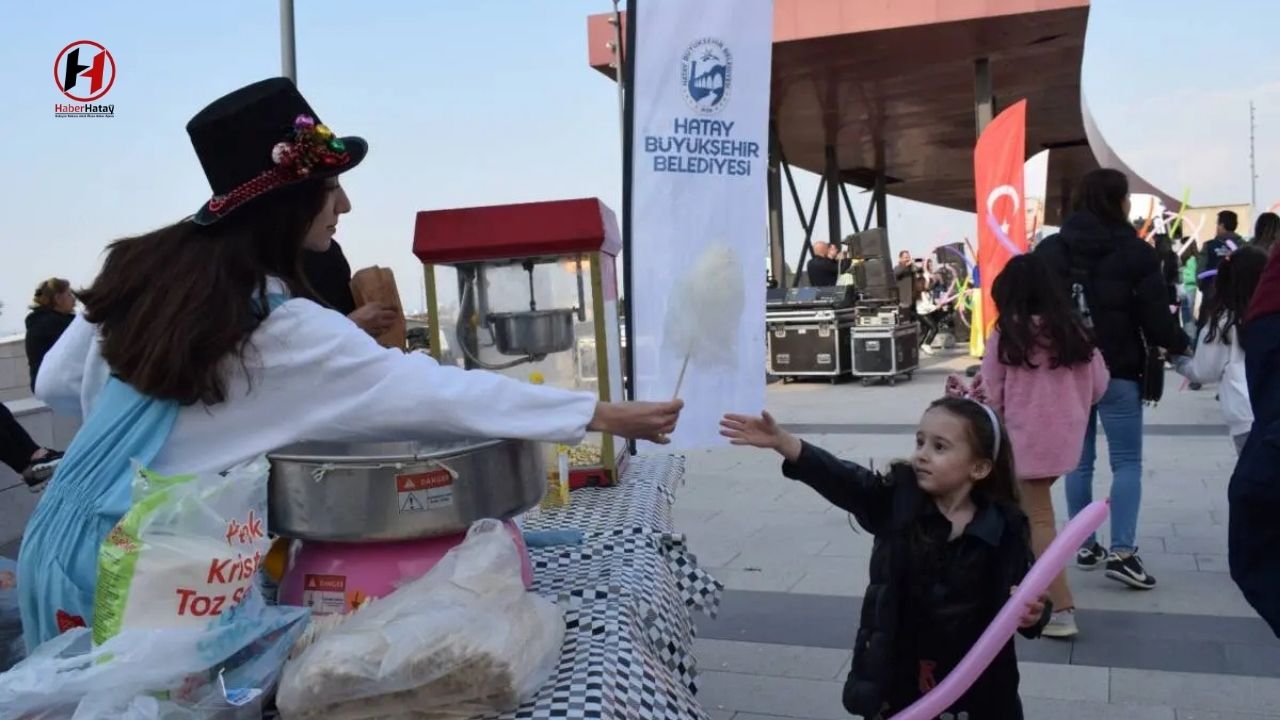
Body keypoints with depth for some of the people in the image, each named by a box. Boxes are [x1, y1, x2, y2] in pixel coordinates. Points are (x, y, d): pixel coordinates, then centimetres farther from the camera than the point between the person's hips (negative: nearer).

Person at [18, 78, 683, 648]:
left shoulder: (148, 267, -1)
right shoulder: (287, 329, -21)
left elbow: (57, 383, 9)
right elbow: (434, 391, -22)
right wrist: (602, 414, -19)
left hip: (62, 537, 7)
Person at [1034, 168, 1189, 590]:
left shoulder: (1050, 251, 3)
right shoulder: (1135, 253, -9)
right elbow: (1155, 316, -7)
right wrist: (1178, 344, 12)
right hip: (1118, 372, -4)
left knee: (1078, 460, 11)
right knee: (1127, 461, 1)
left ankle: (1085, 546, 16)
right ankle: (1122, 551, -7)